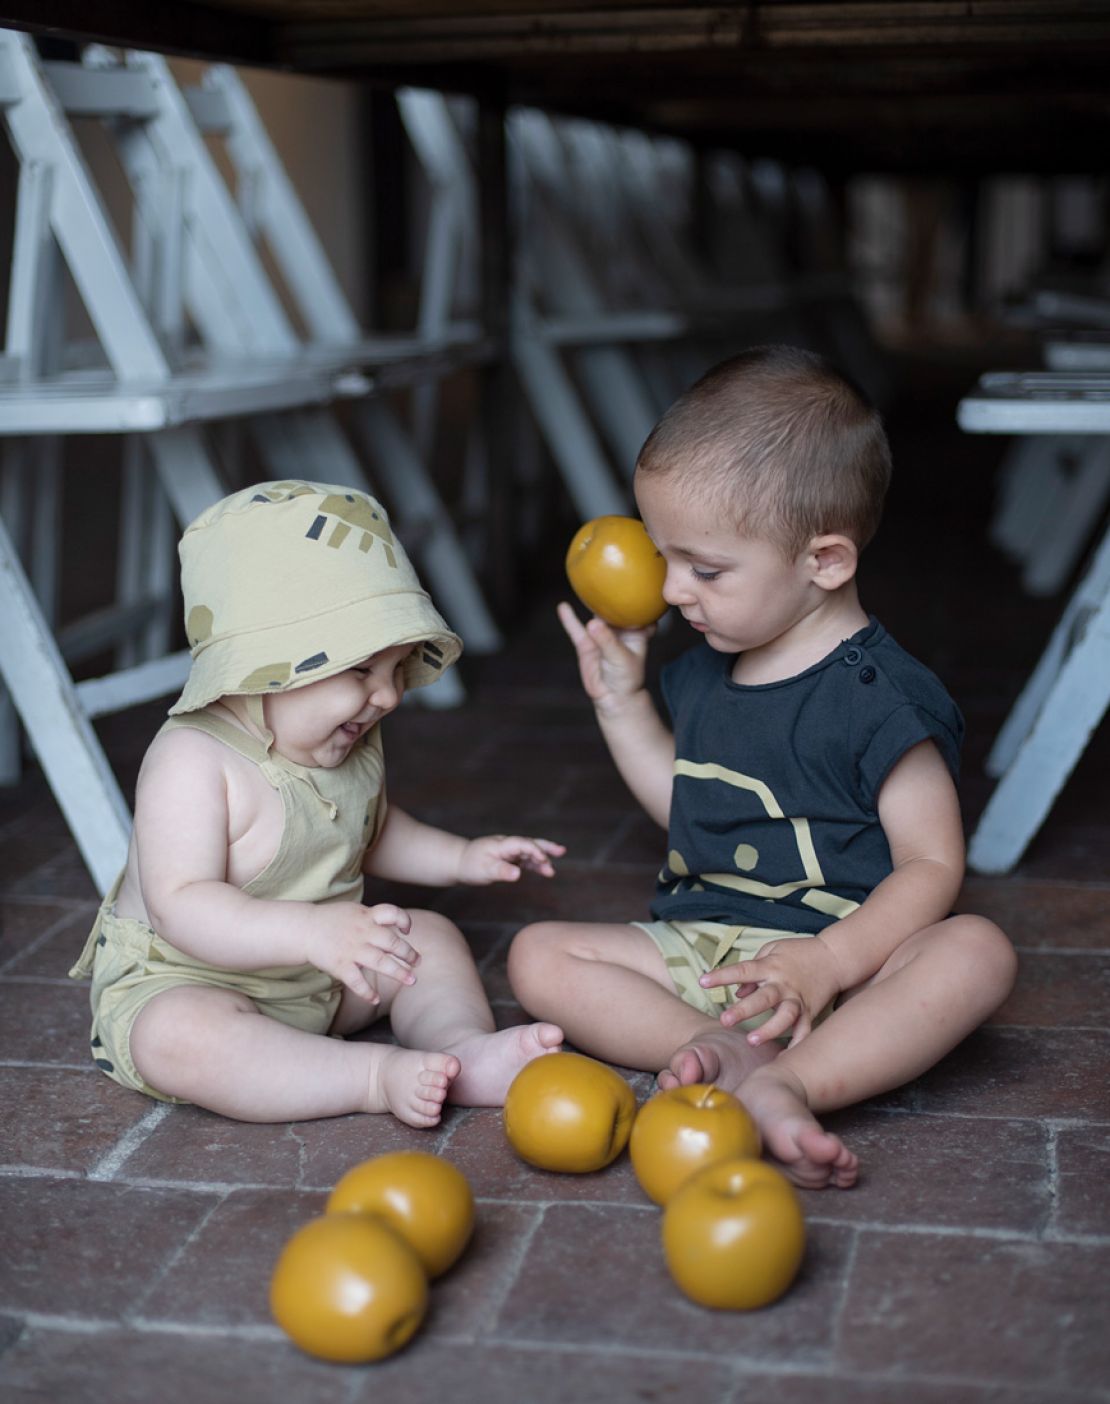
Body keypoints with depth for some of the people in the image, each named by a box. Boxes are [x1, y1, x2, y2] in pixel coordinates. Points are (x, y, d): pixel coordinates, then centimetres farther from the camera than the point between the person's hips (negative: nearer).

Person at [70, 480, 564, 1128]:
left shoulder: (351, 745, 1)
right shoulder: (193, 761, -27)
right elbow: (181, 906, -35)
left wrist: (463, 857, 11)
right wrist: (311, 931, -45)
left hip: (324, 977, 8)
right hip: (184, 980, -8)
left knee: (430, 935, 2)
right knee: (177, 1037, -37)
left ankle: (468, 1049, -21)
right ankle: (379, 1075, -38)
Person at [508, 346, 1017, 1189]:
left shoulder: (881, 695, -11)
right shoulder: (702, 676, 11)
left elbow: (932, 864, -13)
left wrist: (828, 963, -27)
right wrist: (620, 697, 18)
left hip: (843, 959, -5)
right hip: (696, 949, 6)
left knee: (977, 952, -33)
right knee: (539, 955, -15)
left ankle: (783, 1082, -48)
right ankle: (723, 1051, -34)